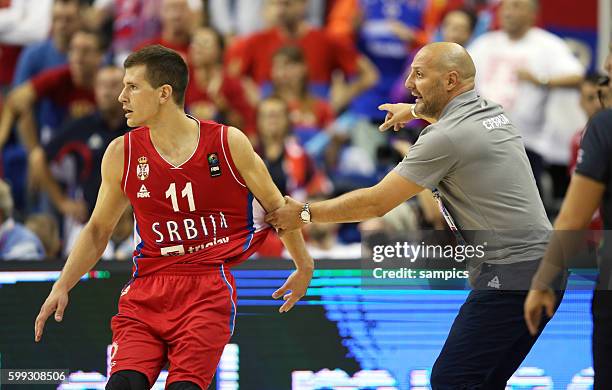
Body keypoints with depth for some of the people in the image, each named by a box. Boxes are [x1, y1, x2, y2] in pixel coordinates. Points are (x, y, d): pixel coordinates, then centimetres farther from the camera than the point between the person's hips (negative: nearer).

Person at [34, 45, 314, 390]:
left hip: (209, 287, -2)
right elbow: (98, 230, 16)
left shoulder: (228, 143, -2)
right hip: (147, 291, 3)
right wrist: (62, 287, 8)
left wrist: (304, 267, 18)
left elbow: (275, 205, 11)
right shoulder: (122, 154, 5)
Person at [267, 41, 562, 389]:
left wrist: (306, 214, -1)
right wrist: (415, 110, 58)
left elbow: (375, 203, -10)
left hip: (511, 271, -10)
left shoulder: (446, 137, -14)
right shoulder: (493, 112, 14)